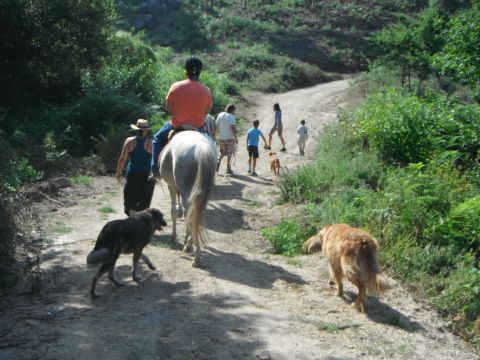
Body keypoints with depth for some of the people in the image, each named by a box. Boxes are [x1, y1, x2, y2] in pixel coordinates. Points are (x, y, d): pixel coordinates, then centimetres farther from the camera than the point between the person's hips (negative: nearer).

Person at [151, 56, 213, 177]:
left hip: (177, 126, -1)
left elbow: (169, 109, -5)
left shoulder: (176, 87, -13)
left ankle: (156, 170, 20)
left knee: (158, 139, 26)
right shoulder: (206, 91, -9)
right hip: (198, 127, 1)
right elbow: (206, 112, 1)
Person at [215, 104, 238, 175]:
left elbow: (217, 125, 8)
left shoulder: (220, 115, 4)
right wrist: (235, 138, -14)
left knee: (222, 152, 19)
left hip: (221, 137, 5)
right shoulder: (232, 117, -13)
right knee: (229, 153, 5)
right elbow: (233, 128, -19)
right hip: (230, 137, -5)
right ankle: (228, 169, 6)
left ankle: (218, 161, -5)